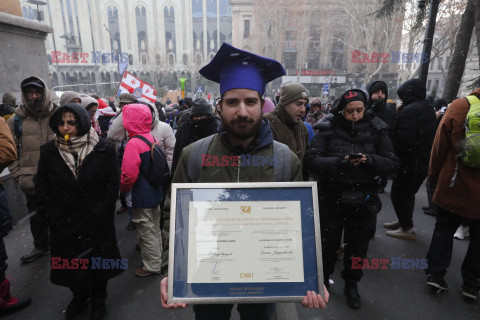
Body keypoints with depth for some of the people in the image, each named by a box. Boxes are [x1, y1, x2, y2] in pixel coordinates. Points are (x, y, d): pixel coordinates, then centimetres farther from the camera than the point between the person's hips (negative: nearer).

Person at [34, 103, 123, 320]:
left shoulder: (104, 149, -10)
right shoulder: (49, 151, -2)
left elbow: (113, 182, -7)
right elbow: (41, 184, 5)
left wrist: (102, 210, -13)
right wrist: (49, 212, -3)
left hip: (97, 222, -2)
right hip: (64, 223, 3)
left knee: (98, 260, 14)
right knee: (71, 261, 17)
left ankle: (98, 300, 38)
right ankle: (79, 297, 44)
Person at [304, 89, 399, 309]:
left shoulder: (375, 130, -1)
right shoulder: (328, 129, -8)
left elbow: (393, 163, -3)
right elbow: (310, 160, -16)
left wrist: (369, 160, -21)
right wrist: (340, 163, -28)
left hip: (362, 200, 2)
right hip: (332, 198, -2)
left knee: (357, 245, 17)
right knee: (328, 243, 14)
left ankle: (351, 285, 42)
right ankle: (323, 280, 40)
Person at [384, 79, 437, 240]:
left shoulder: (409, 110, -20)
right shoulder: (428, 107, 11)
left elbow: (405, 139, -27)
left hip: (410, 162, -9)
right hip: (424, 161, 10)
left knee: (399, 194, 2)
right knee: (408, 193, 20)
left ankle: (407, 229, 10)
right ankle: (404, 222, 34)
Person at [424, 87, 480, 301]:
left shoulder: (461, 105, -11)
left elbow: (440, 144, -6)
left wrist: (434, 175, 7)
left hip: (454, 185, -1)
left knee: (444, 229, 16)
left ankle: (435, 274, 20)